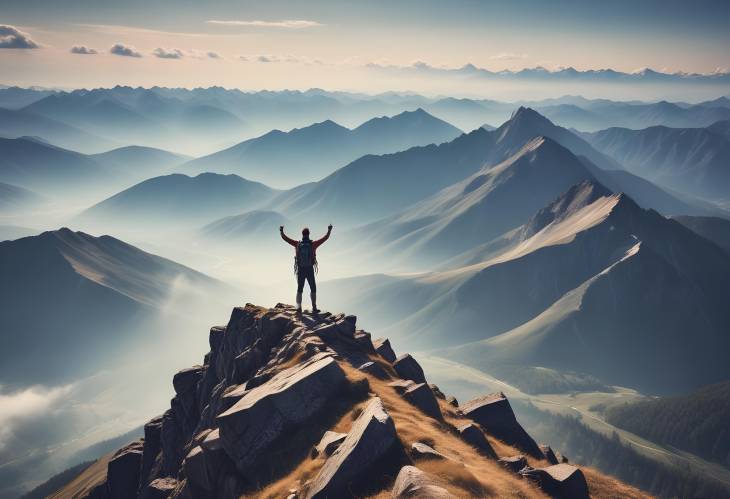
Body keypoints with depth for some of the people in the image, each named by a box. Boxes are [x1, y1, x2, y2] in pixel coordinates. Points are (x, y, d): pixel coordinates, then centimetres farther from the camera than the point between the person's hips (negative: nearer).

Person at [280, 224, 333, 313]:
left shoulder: (297, 244, -4)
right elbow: (325, 238, 1)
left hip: (300, 270, 1)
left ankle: (298, 306, -1)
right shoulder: (313, 244, -8)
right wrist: (329, 230, 15)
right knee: (313, 289, 11)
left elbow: (285, 238, 5)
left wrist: (281, 231, 21)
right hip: (310, 270, -1)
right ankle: (314, 308, 7)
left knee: (299, 289, 11)